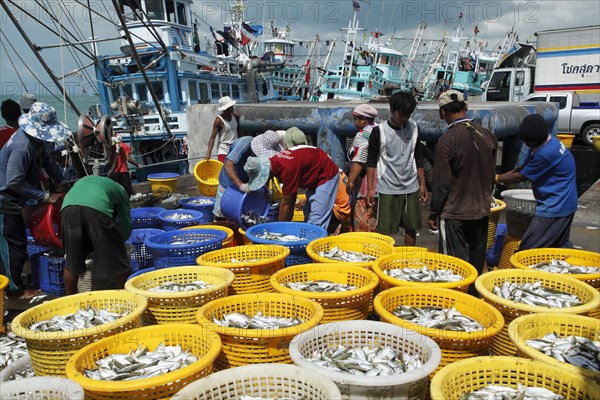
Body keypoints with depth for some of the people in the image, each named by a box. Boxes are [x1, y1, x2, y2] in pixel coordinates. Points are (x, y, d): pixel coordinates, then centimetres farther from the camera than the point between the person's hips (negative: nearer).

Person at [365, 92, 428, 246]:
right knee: (385, 230, -1)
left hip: (411, 187, 4)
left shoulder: (414, 128, 5)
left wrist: (422, 184, 11)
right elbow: (371, 161, -3)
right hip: (388, 188, -4)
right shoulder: (379, 131, -7)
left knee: (411, 227, 11)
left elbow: (418, 158, 13)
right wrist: (370, 188, -6)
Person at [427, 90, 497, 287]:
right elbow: (492, 174, 11)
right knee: (476, 261, 17)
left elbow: (441, 182, -14)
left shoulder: (447, 140, -17)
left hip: (455, 213, -6)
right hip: (481, 210, 6)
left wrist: (433, 213, -4)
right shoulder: (488, 135, 1)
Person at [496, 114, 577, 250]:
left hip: (554, 208, -11)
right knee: (561, 246, 21)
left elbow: (522, 176, -14)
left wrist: (498, 178, 0)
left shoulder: (546, 153, -27)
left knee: (528, 250, -8)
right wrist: (501, 177, 1)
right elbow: (523, 168, 12)